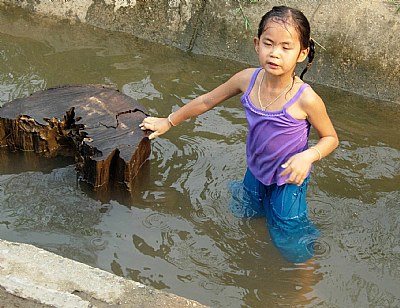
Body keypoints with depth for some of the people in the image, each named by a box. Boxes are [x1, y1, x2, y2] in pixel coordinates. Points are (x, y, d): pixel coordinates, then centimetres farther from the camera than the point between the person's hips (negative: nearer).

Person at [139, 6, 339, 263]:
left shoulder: (306, 99, -31)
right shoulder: (248, 79, -19)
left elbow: (331, 138, -14)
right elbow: (207, 101, -2)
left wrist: (309, 155, -35)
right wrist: (169, 122, 8)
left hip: (289, 179, -4)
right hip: (255, 171, 5)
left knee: (291, 241, 6)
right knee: (243, 213, 28)